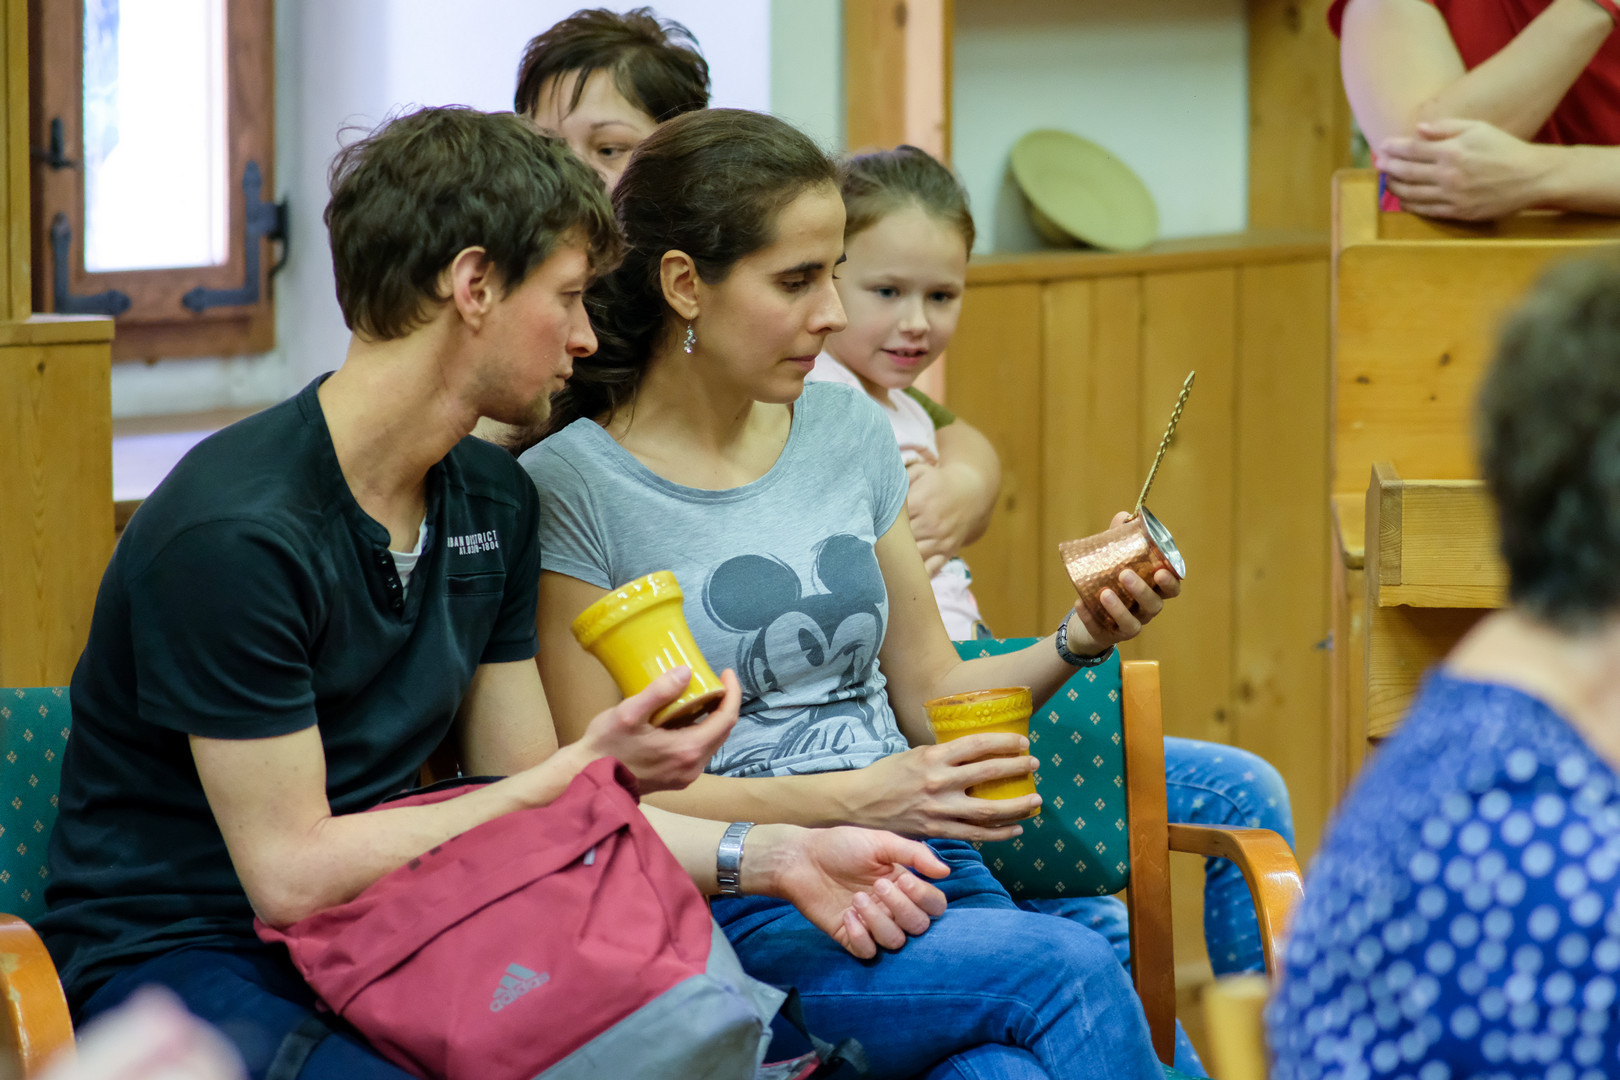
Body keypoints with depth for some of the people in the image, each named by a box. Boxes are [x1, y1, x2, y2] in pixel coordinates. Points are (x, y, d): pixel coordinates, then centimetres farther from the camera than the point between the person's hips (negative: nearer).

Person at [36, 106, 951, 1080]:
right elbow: (292, 874, -19)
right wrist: (587, 770, -19)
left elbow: (534, 810, 10)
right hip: (186, 962, -7)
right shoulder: (234, 532, -20)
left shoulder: (494, 498, 8)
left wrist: (774, 857, -4)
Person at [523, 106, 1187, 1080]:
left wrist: (1075, 644, 2)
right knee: (1069, 969, -29)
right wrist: (850, 800, -14)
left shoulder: (849, 431, 14)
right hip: (738, 916, -4)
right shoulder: (571, 487, -4)